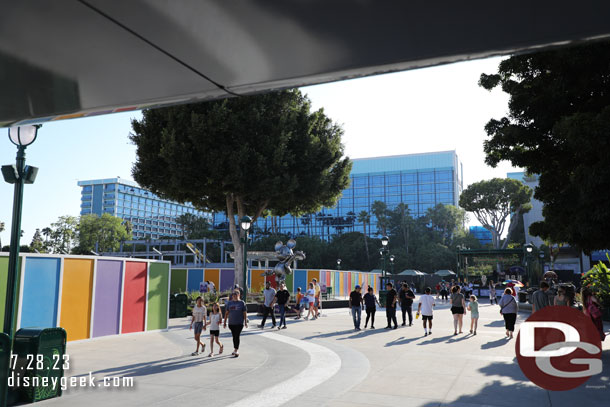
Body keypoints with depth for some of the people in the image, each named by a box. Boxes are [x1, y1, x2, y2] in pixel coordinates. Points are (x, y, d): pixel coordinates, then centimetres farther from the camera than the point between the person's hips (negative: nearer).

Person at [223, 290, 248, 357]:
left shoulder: (242, 303, -2)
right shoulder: (229, 303, 6)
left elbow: (245, 313, -1)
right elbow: (226, 313, 11)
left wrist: (245, 322, -5)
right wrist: (225, 322, 9)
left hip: (239, 323, -4)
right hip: (231, 323, 4)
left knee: (237, 336, -11)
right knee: (234, 336, 13)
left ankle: (236, 350, -9)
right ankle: (235, 349, 26)